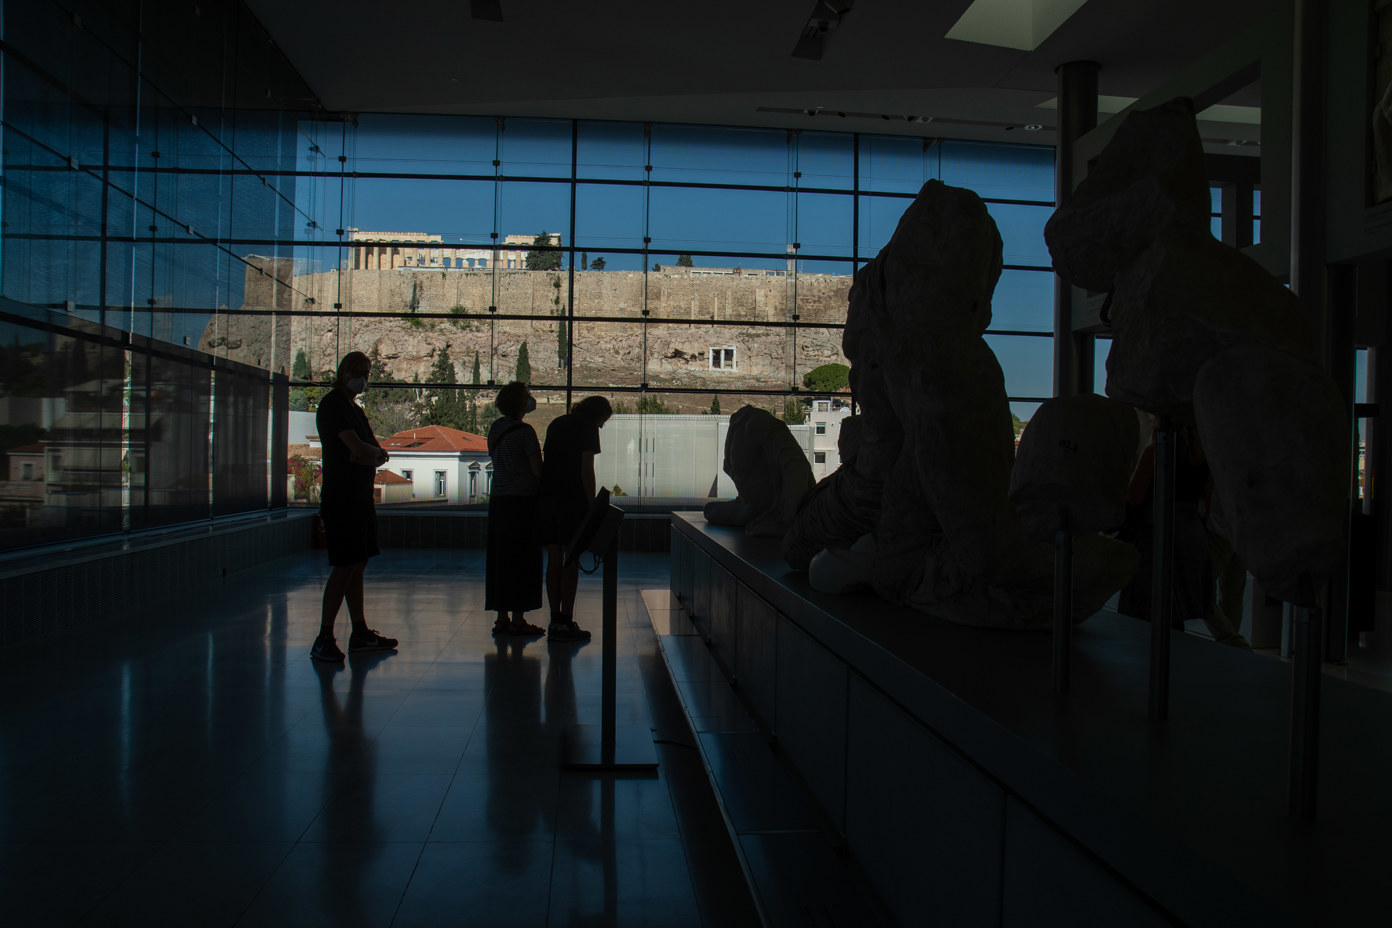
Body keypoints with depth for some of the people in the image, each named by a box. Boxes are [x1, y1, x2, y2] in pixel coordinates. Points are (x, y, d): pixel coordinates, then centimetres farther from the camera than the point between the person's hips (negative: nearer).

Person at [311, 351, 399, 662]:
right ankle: (324, 639, -8)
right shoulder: (333, 404, -8)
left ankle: (360, 633, 16)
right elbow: (358, 449, -18)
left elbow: (379, 454, 14)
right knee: (345, 566, -11)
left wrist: (369, 455, -8)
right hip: (341, 498, -9)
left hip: (360, 497, 9)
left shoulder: (355, 409, 21)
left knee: (358, 565, 11)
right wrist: (375, 453, 2)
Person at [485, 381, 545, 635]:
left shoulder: (495, 428, 10)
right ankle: (518, 620, 1)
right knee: (522, 560, -1)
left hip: (498, 500, 7)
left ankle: (501, 617, 15)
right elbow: (538, 470, -13)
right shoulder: (524, 431, -12)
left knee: (500, 559, 10)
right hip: (523, 501, -7)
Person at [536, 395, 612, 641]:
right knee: (571, 561, -3)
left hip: (546, 497, 7)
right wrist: (592, 506, -7)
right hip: (571, 499, -7)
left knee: (554, 560, 8)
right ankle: (565, 623, -4)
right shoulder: (587, 427, -1)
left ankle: (555, 621, 10)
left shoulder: (557, 423, 21)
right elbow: (586, 470, -9)